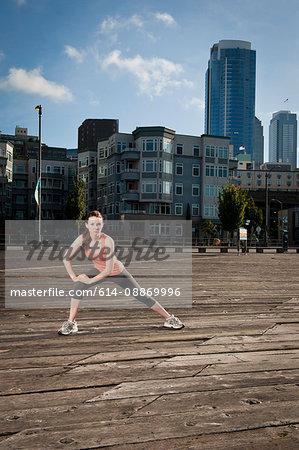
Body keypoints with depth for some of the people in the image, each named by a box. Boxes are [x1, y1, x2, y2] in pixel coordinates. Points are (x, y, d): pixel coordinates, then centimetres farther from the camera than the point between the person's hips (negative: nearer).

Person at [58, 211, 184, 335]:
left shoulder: (108, 241, -33)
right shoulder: (82, 239, -22)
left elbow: (109, 269, -31)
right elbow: (66, 258, -12)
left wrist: (90, 280, -26)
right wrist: (73, 277, -16)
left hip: (117, 272, -3)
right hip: (99, 270, 3)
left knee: (142, 296, 2)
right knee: (79, 285, -20)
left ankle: (169, 318, 18)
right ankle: (71, 323, -7)